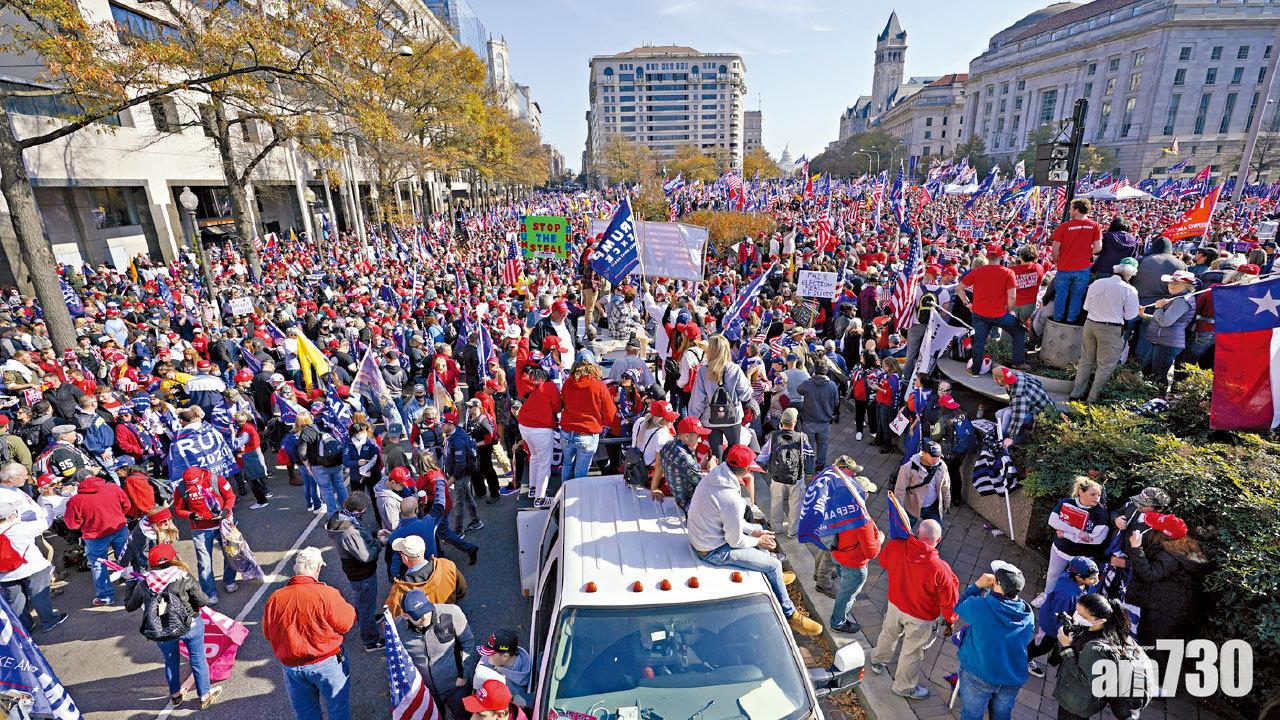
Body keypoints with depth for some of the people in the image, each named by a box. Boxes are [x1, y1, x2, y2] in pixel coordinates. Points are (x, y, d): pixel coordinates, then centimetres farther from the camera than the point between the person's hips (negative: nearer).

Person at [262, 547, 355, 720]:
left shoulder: (274, 598, -12)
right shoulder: (326, 594, -25)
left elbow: (268, 634, 3)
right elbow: (345, 624, -15)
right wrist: (348, 607, 2)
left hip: (290, 667, 4)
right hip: (327, 664, -4)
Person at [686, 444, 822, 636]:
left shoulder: (713, 476, -5)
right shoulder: (731, 498, -33)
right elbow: (735, 541, -21)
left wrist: (754, 531, 6)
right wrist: (757, 541, -2)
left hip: (701, 536, 9)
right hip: (715, 551, -9)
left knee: (760, 530, 24)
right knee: (774, 565, 0)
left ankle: (772, 576, 43)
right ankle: (789, 615, 19)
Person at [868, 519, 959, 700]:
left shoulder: (895, 547, -25)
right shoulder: (940, 569, -35)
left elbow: (883, 561, 0)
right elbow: (950, 599, -19)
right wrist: (949, 620, 1)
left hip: (895, 605, 4)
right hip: (920, 618, -3)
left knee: (888, 633, 32)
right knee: (912, 652, 21)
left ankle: (878, 661, 58)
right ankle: (904, 686, 46)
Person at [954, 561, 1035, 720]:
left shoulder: (980, 606, -28)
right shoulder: (1028, 615, -13)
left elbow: (959, 607, -8)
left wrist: (977, 585, -10)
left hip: (979, 676, -4)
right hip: (1013, 680, 4)